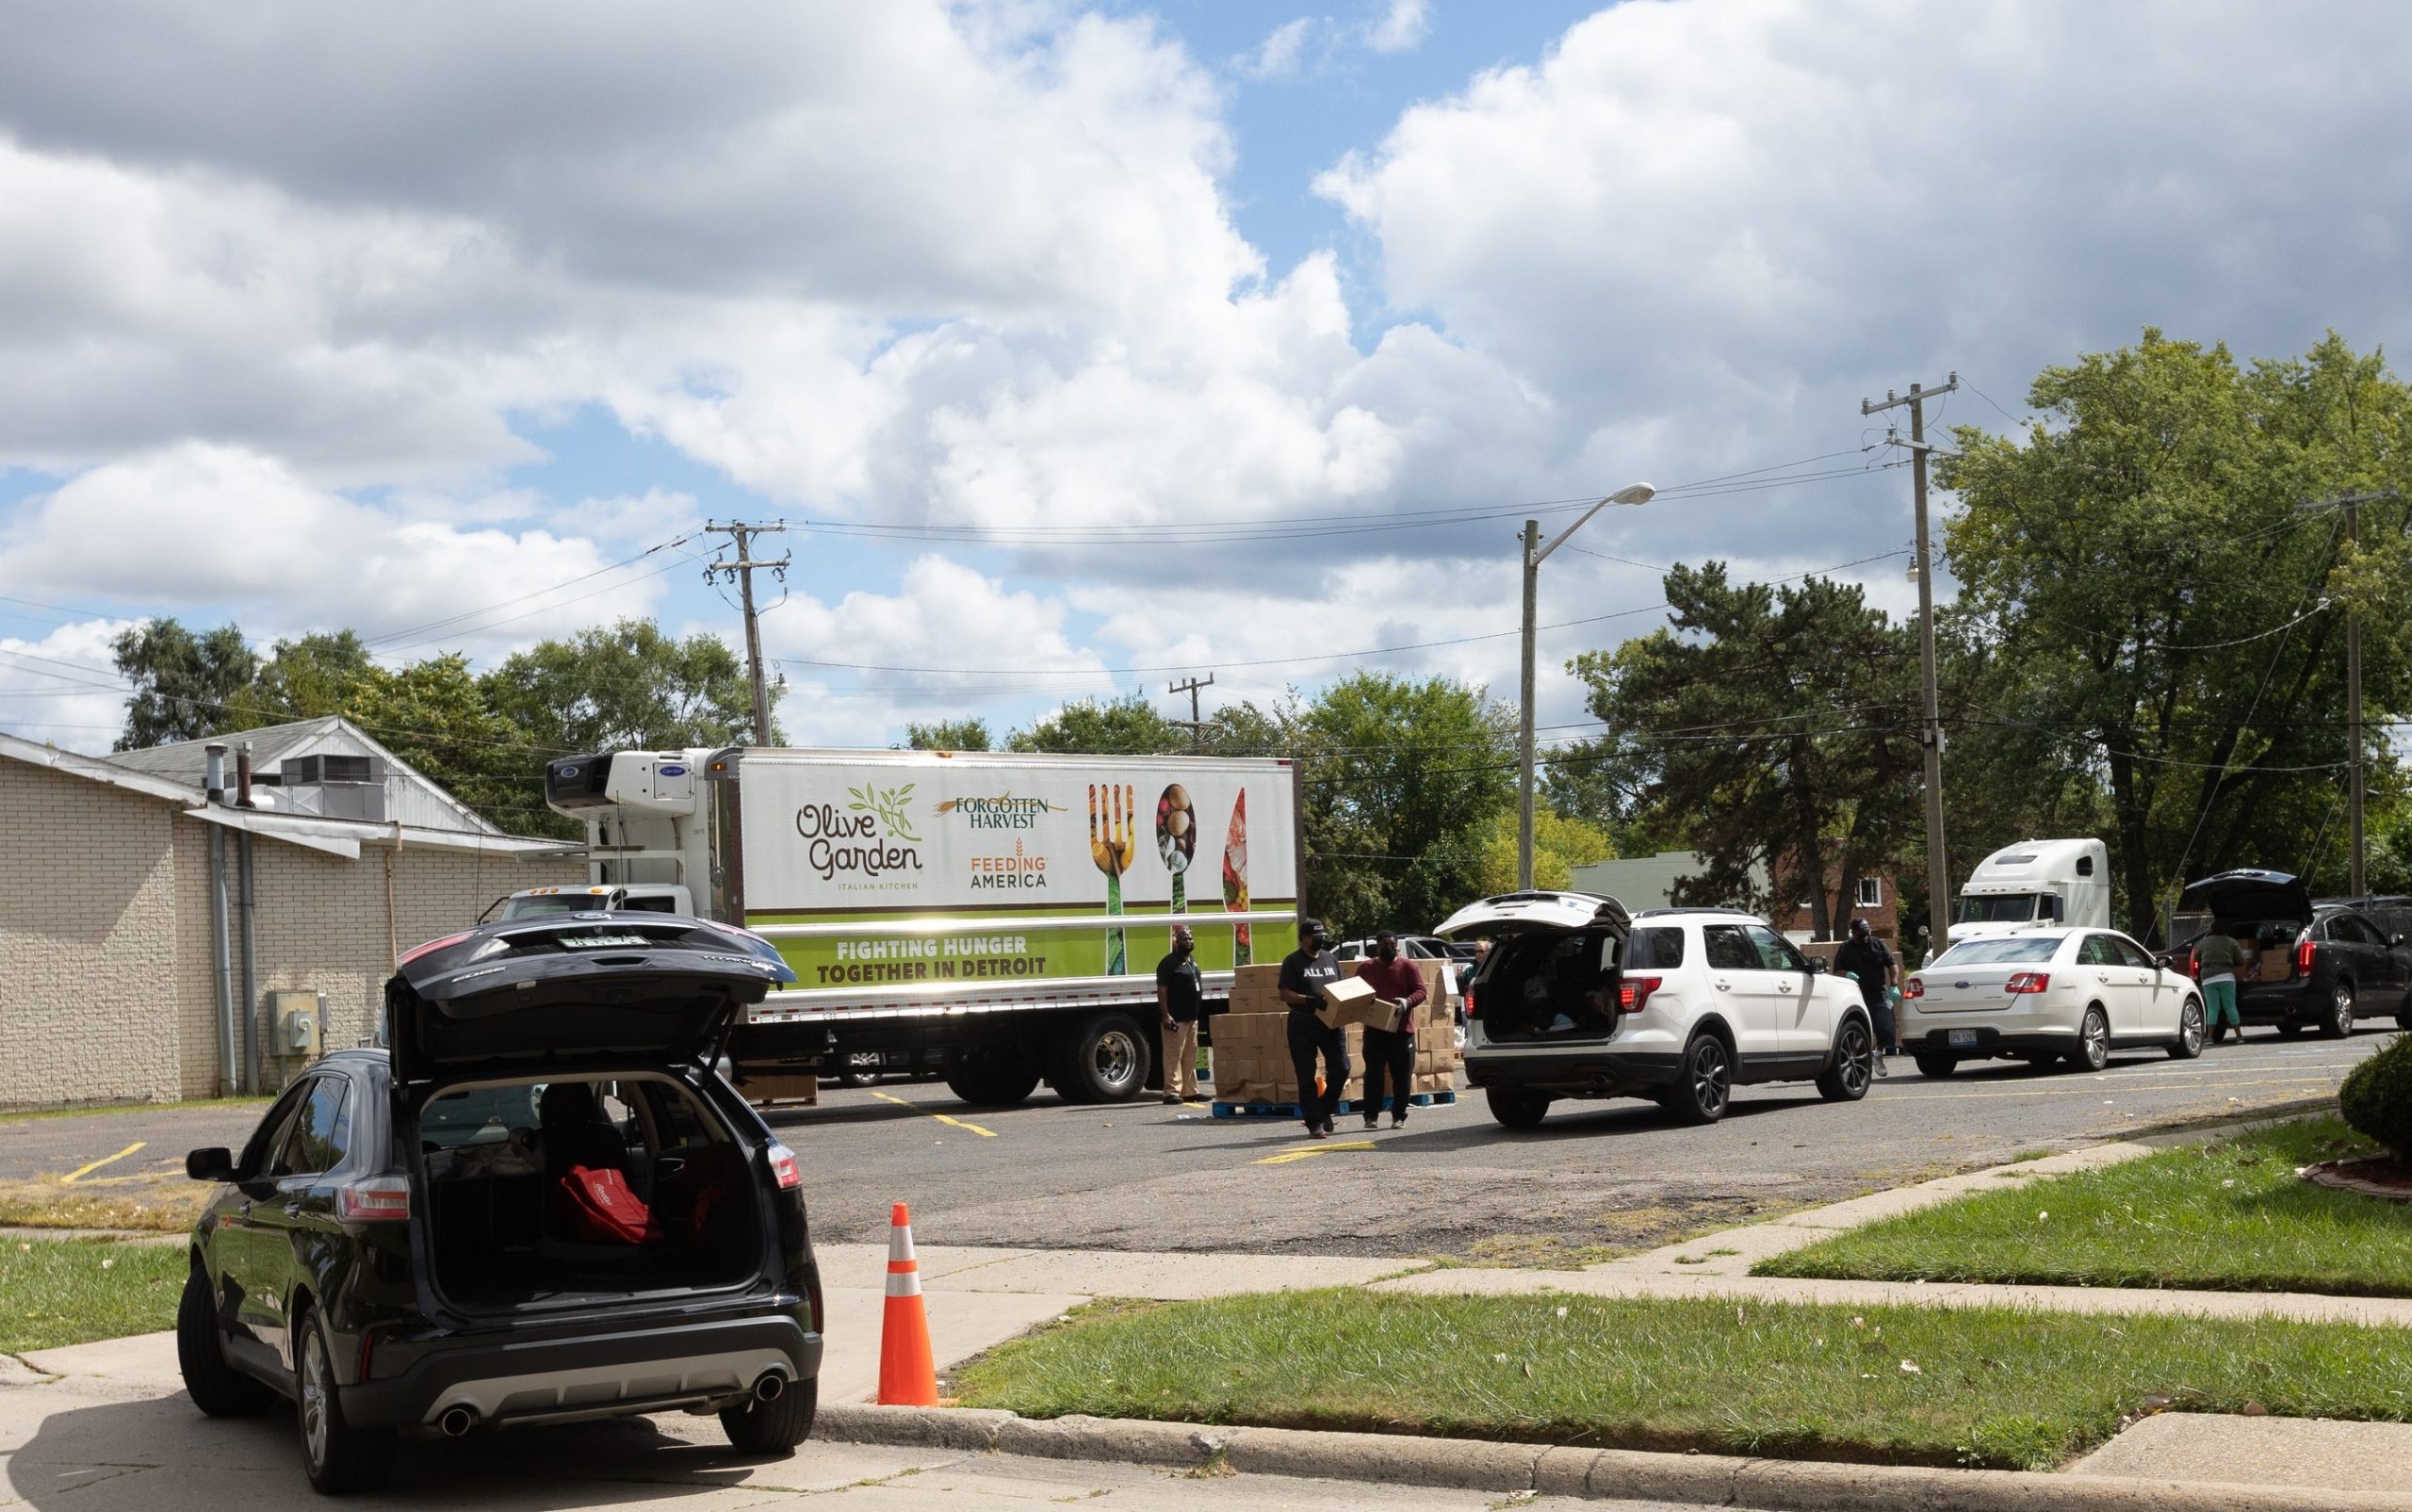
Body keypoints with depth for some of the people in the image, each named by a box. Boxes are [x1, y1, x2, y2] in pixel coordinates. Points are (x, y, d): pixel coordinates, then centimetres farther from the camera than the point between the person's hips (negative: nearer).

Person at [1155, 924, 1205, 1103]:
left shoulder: (1191, 960, 16)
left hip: (1191, 1017, 9)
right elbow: (1161, 991, -16)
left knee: (1190, 1055, 12)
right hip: (1176, 1019, -9)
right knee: (1174, 1055, -9)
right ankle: (1172, 1092, -10)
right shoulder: (1169, 963, -11)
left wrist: (1198, 1012, 23)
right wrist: (1165, 1015, -23)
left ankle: (1190, 1091, 17)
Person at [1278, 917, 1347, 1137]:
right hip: (1303, 1026, -4)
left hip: (1330, 1023, 4)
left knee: (1341, 1068, -2)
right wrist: (1310, 1000, -23)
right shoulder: (1293, 962, -2)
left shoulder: (1331, 959, 14)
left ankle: (1325, 1110, 18)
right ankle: (1314, 1123, 4)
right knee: (1306, 1076, -1)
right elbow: (1285, 994, -9)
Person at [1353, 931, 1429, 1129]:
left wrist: (1408, 1002, -21)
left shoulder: (1407, 967, 4)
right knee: (1373, 1074, -1)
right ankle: (1371, 1115, 1)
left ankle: (1399, 1116, 10)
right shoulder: (1366, 969, 10)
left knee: (1402, 1075, 2)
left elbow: (1420, 991, -1)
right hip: (1374, 1030, 1)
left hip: (1402, 1030, -1)